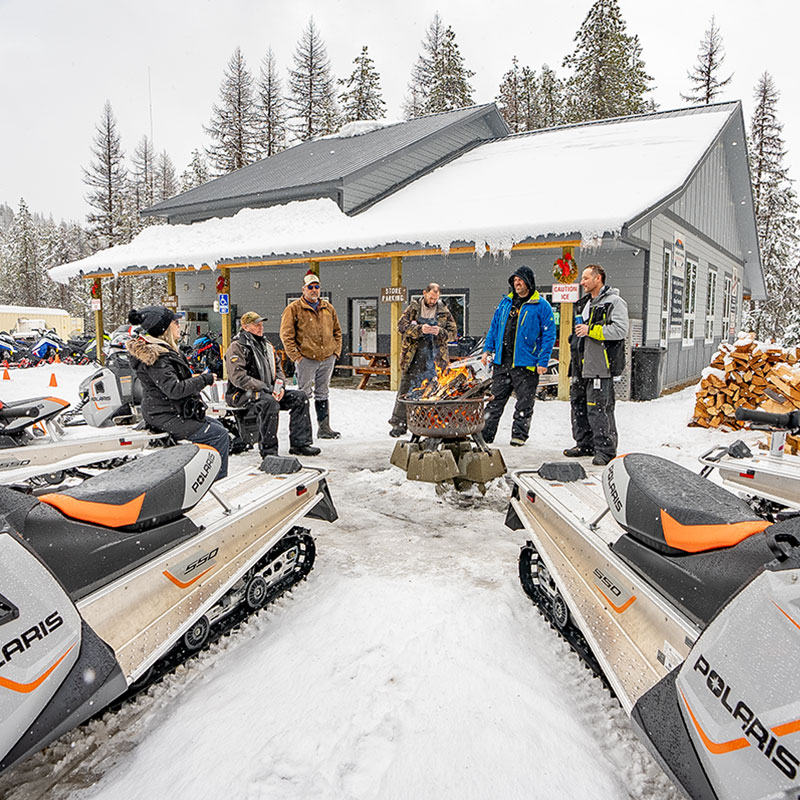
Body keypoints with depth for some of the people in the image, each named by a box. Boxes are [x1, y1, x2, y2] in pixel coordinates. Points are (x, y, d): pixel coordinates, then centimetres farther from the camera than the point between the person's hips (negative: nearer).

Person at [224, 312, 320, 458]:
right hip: (242, 394, -8)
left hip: (269, 391, 8)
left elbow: (278, 368, 19)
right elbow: (238, 377, -18)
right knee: (270, 402, -38)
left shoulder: (266, 346, 19)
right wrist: (263, 387, -23)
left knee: (300, 398, -5)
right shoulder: (237, 347, -7)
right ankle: (268, 450, -30)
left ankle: (300, 443, -4)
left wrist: (279, 386, -3)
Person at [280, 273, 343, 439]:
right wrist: (295, 355, -12)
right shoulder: (294, 309, -2)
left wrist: (337, 350, 9)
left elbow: (337, 331, 21)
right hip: (306, 359, -5)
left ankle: (324, 428, 19)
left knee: (323, 394, 12)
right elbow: (286, 334, -6)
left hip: (327, 358, 5)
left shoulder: (328, 308, 14)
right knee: (304, 395, -1)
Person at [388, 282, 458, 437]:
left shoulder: (444, 311, 9)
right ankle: (399, 424, 11)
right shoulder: (413, 308, 6)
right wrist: (420, 329, -20)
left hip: (435, 359, 1)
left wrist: (440, 332, -14)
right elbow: (401, 325, -5)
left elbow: (453, 333, 7)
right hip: (413, 357, -1)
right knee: (406, 391, 2)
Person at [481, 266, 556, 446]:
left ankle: (519, 434, 16)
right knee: (495, 399, 8)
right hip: (502, 362, 5)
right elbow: (494, 327, 20)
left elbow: (549, 335, -5)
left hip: (525, 363, -4)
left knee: (524, 403, 4)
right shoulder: (506, 302, 13)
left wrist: (543, 362, -11)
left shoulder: (541, 306, -3)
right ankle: (485, 434, 12)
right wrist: (487, 349, 10)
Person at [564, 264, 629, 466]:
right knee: (578, 403, 12)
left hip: (599, 367, -9)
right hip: (582, 366, 9)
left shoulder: (614, 302, -6)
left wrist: (591, 330, -18)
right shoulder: (586, 303, 23)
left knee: (599, 408, -9)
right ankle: (585, 444, 24)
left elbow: (620, 330, -18)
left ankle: (606, 450, -1)